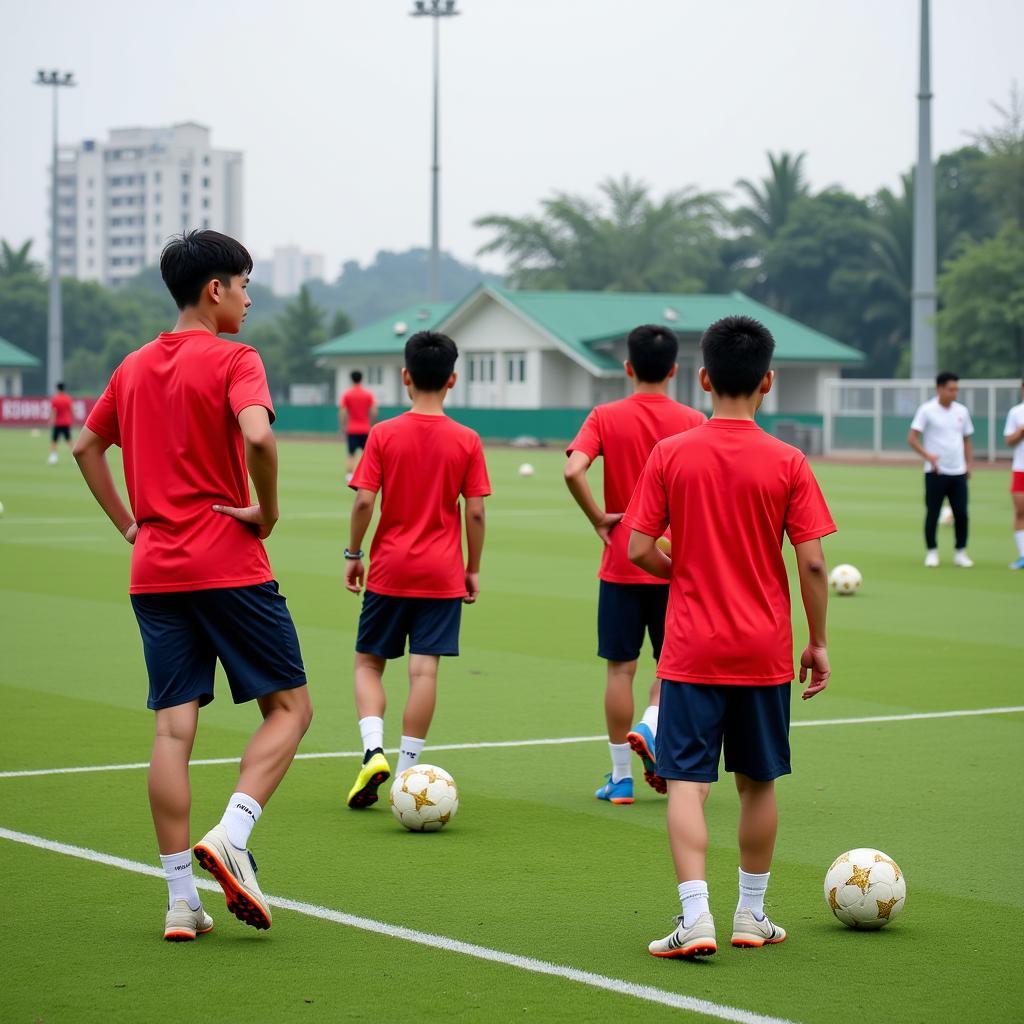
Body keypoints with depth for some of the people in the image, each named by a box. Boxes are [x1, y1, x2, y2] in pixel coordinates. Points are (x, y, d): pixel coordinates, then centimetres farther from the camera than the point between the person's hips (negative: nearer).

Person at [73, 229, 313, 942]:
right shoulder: (232, 360, -7)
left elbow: (86, 446, 24)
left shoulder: (135, 367, 14)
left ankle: (181, 901, 1)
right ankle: (231, 835, -14)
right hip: (228, 564, -6)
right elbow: (256, 434, -25)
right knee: (290, 707, 6)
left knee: (174, 727, 3)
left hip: (155, 572, 6)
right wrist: (268, 511, -11)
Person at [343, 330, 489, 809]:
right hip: (442, 573, 0)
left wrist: (353, 554, 4)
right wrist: (472, 569, 8)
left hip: (388, 571, 0)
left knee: (368, 662, 12)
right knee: (424, 670, 0)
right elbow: (475, 513, -3)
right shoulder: (466, 441, -3)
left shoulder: (384, 434, -5)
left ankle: (374, 751, -7)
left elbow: (364, 501, -9)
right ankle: (406, 772, 0)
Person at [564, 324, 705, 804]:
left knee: (620, 667, 7)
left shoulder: (606, 417, -4)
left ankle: (620, 777, 10)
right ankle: (650, 726, -11)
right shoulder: (693, 421, -2)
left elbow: (573, 470, -19)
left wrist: (599, 519, -7)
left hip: (621, 563, 0)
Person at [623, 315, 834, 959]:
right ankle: (753, 916, 25)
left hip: (691, 651, -1)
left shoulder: (671, 454, -6)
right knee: (759, 783, 15)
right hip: (764, 653, 1)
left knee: (688, 783, -2)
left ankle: (696, 917, -16)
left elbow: (640, 550, -5)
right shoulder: (787, 463, -7)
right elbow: (812, 563, -7)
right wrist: (818, 642, 4)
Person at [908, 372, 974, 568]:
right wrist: (927, 456, -21)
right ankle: (932, 552, 12)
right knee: (932, 514, 1)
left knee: (961, 513, -1)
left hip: (958, 472, 4)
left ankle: (960, 553, 9)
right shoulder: (927, 410, -5)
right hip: (935, 472, -4)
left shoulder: (962, 411, 10)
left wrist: (969, 464, 8)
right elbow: (912, 438, -8)